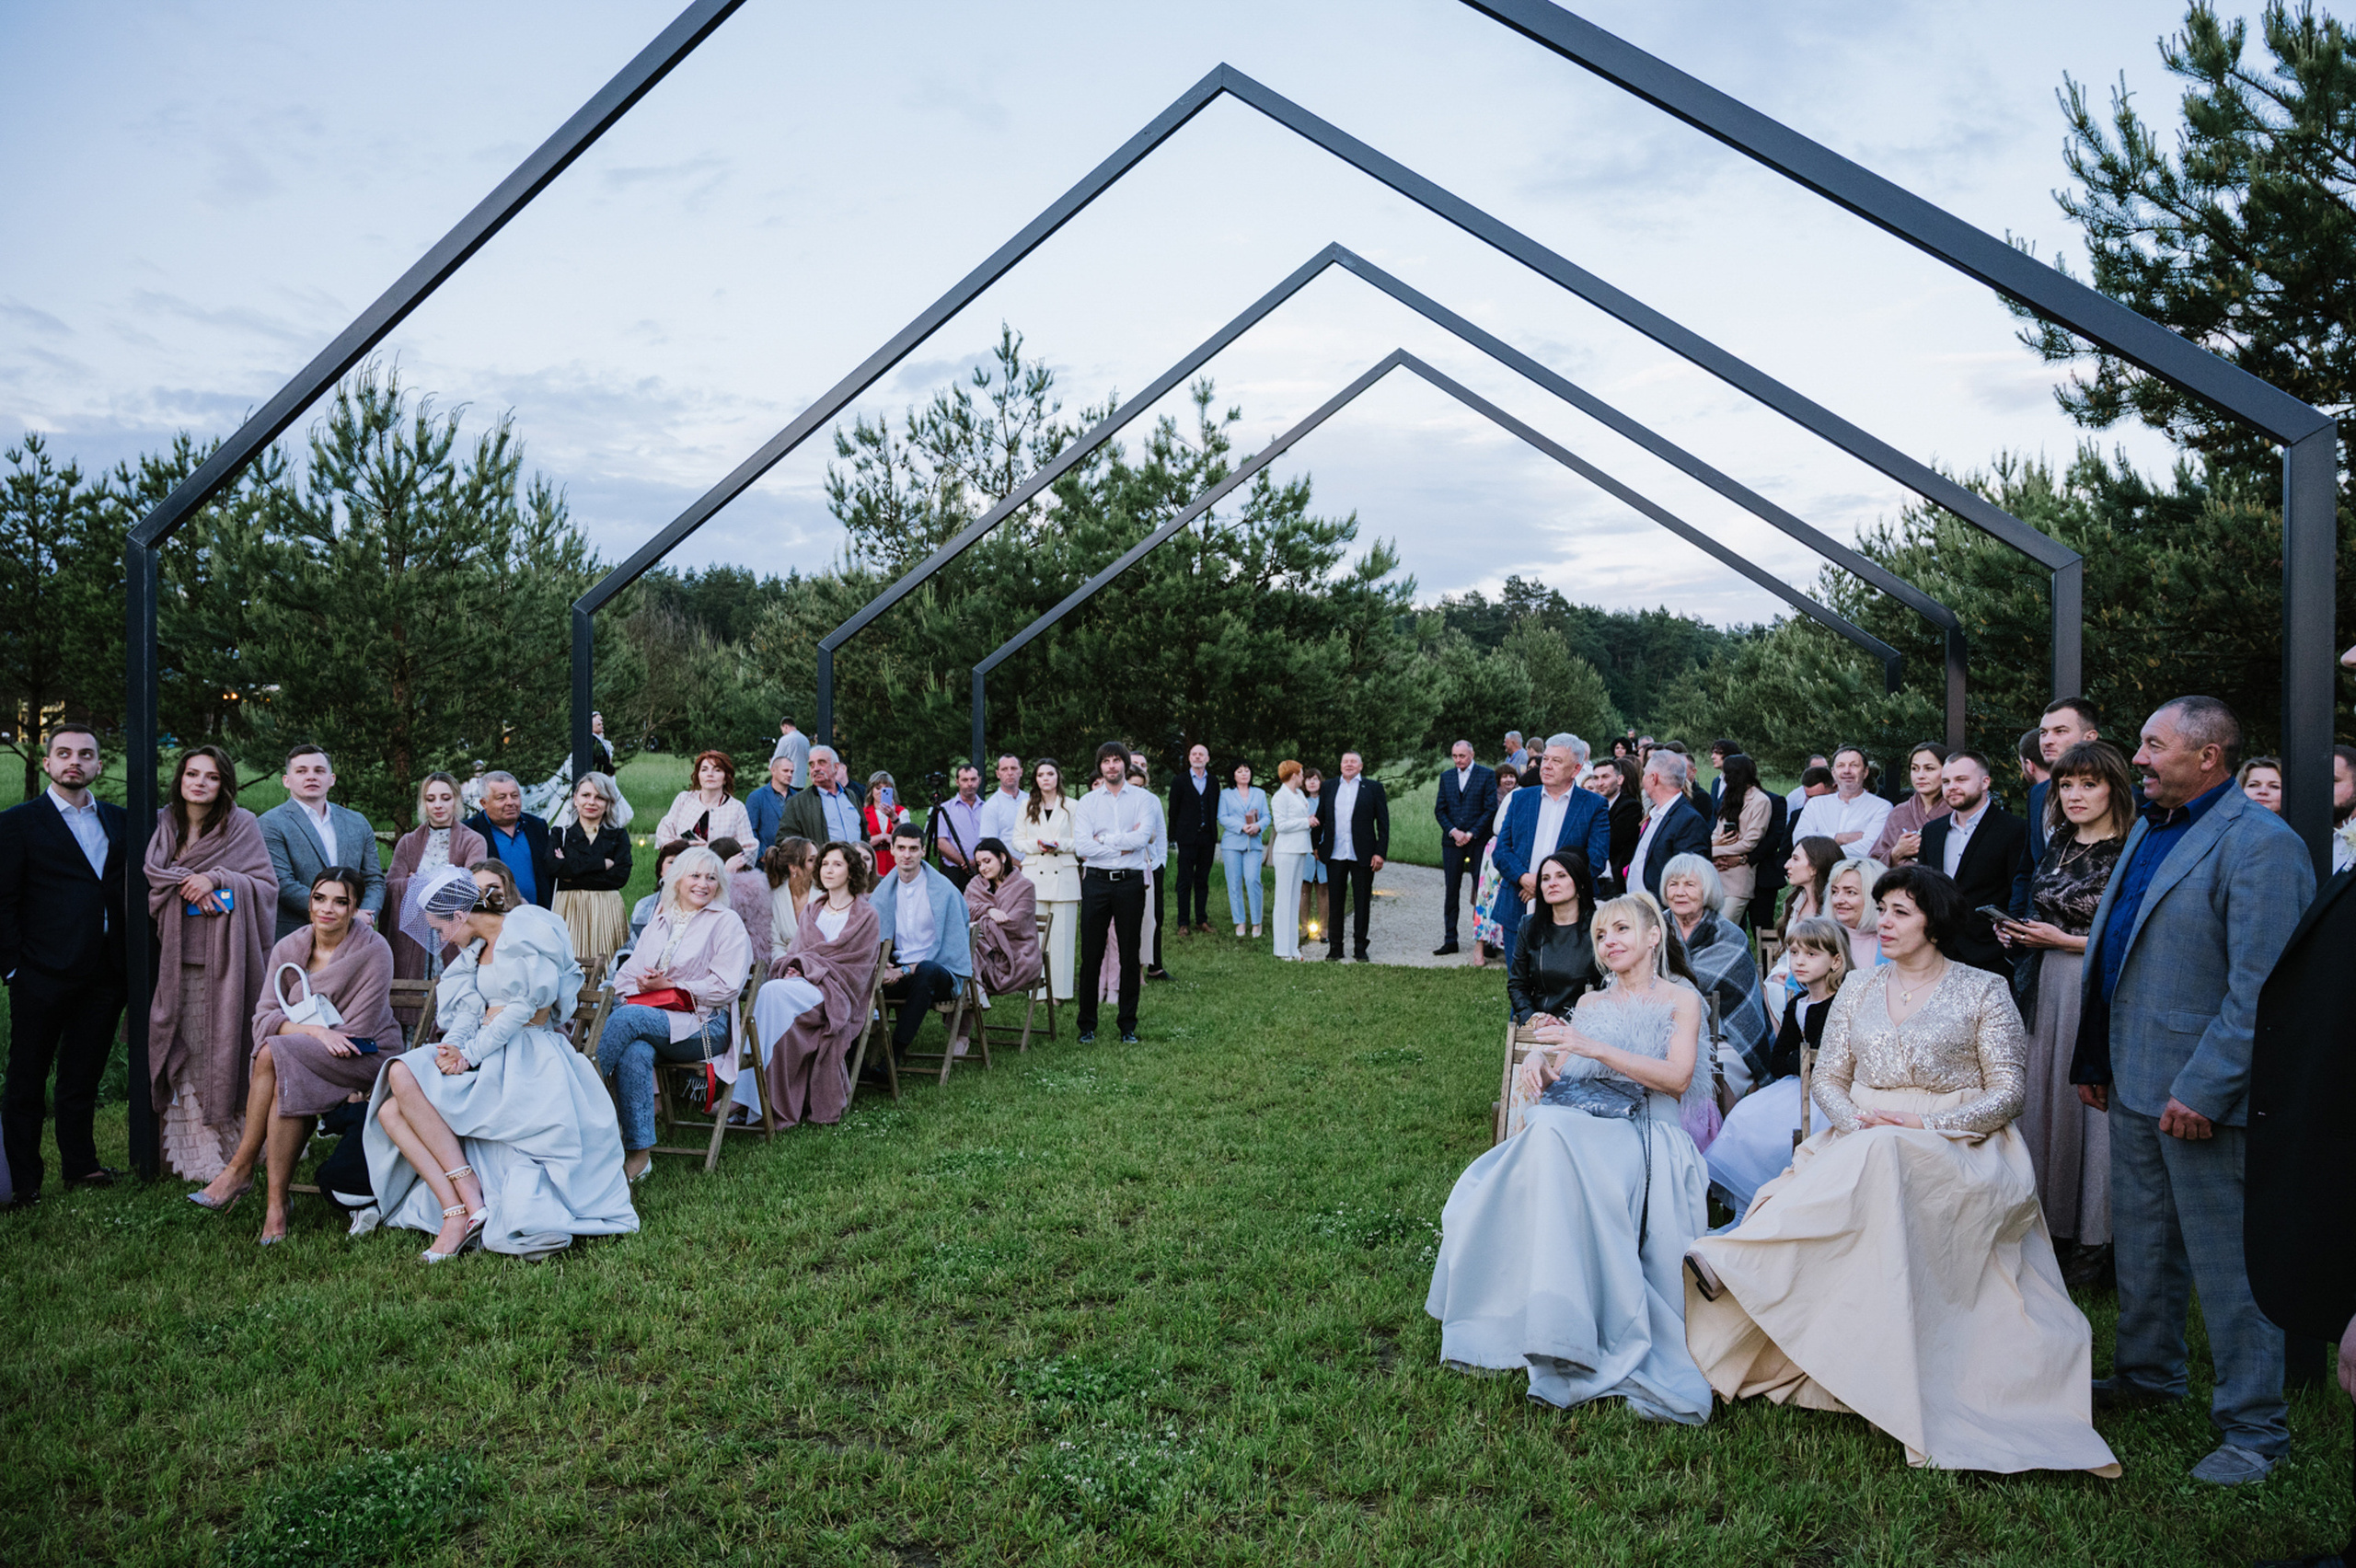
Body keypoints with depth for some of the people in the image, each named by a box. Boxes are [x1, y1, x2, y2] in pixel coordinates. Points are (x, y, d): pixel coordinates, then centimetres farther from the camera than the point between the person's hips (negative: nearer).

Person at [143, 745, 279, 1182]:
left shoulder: (242, 826, 2)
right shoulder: (163, 825, 11)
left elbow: (267, 884, 0)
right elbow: (149, 876, 7)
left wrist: (217, 879, -14)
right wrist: (188, 885, -10)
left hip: (225, 957, -3)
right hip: (177, 957, 3)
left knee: (225, 1050, -2)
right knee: (185, 1055, 2)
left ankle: (234, 1152, 4)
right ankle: (193, 1156, 7)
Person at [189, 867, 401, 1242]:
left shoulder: (373, 951, -9)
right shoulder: (288, 949, 5)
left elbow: (356, 1033, -12)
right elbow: (263, 1017, -3)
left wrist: (297, 1029, -14)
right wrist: (315, 1030, -21)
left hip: (368, 1056, -4)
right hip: (304, 1056, 4)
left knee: (273, 1055, -29)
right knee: (285, 1086, -31)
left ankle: (240, 1169, -17)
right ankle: (275, 1203, -25)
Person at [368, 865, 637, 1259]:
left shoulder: (525, 927, -9)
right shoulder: (478, 944, 18)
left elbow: (526, 1009, -15)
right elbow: (469, 1008, 7)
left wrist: (470, 1053, -17)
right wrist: (452, 1045, -13)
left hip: (526, 1059, -9)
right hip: (487, 1056, 9)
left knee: (404, 1075, -22)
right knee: (390, 1113, -8)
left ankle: (470, 1204, -21)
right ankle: (455, 1209, -20)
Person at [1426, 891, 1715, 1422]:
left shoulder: (1680, 999, 13)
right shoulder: (1590, 1003, 28)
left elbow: (1677, 1078, -3)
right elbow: (1559, 1074, 21)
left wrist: (1595, 1049, -12)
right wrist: (1539, 1062, -5)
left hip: (1639, 1132, -4)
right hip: (1574, 1123, 4)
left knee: (1556, 1141, -38)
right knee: (1547, 1131, -35)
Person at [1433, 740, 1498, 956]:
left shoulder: (1487, 775, 1)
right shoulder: (1446, 777, 12)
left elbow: (1490, 809, -4)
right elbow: (1439, 809, 9)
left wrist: (1471, 834, -10)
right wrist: (1453, 831, -6)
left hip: (1478, 841, -3)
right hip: (1452, 841, 3)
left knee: (1482, 891, -2)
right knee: (1451, 892, 5)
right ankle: (1450, 940, 9)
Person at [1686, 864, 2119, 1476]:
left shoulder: (1983, 990, 4)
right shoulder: (1858, 989, 16)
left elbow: (2007, 1093, -2)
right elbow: (1827, 1079, 13)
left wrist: (1923, 1124, -16)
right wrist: (1856, 1120, -10)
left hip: (1956, 1151, -4)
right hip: (1861, 1145, 4)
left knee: (1884, 1161, -36)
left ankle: (1734, 1258, -41)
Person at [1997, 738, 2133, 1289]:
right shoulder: (2057, 845, 11)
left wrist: (2064, 940, -15)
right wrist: (2021, 935, 4)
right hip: (2051, 988, 7)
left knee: (2093, 1099, -1)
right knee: (2046, 1094, 8)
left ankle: (2095, 1238, 12)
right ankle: (2052, 1223, 20)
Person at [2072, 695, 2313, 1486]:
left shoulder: (2260, 844, -16)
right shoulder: (2148, 831, 13)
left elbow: (2260, 992, -21)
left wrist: (2203, 1090, -22)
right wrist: (2094, 1061, 17)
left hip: (2202, 1099, -9)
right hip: (2135, 1087, 9)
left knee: (2229, 1265, 2)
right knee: (2141, 1245, 21)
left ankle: (2253, 1427, 16)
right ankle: (2147, 1372, 39)